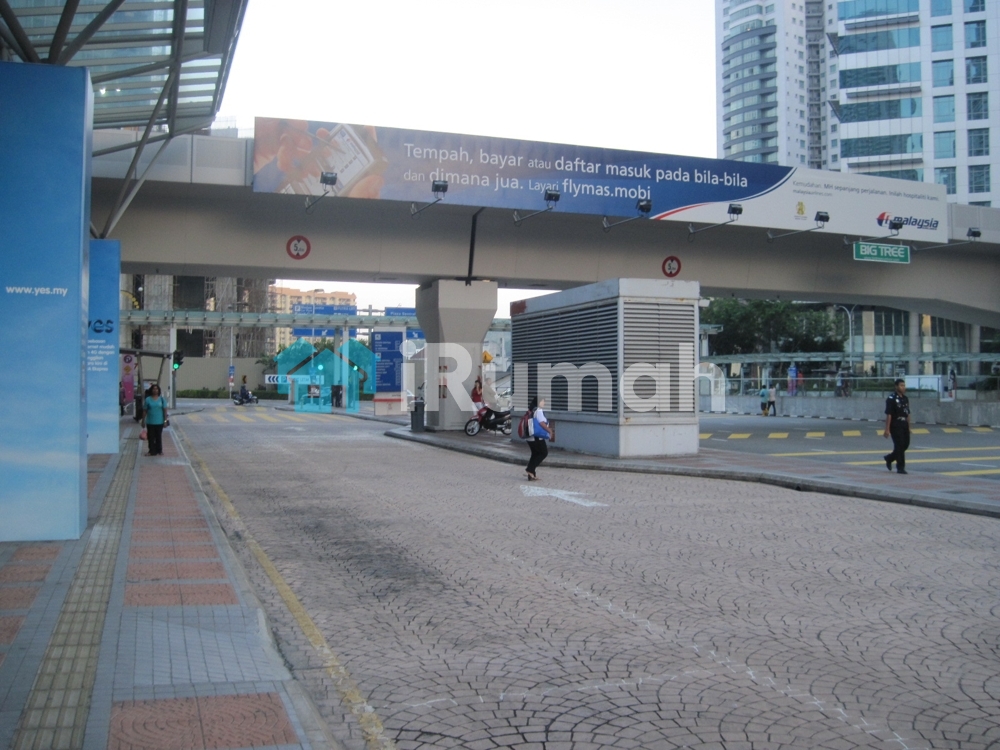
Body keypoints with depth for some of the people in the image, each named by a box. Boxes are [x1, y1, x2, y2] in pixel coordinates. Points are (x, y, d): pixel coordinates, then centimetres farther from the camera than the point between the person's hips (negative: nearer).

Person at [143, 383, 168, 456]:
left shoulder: (162, 399, 2)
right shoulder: (148, 399, 1)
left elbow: (165, 410, 2)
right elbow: (145, 411, 3)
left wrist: (165, 420, -3)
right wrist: (143, 420, 2)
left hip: (159, 422, 0)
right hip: (150, 422, 0)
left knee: (158, 437, 6)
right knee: (151, 437, 3)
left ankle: (159, 451, 16)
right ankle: (152, 451, 11)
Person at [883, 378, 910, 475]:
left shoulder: (905, 399, 13)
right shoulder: (891, 399, -10)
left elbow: (907, 414, 18)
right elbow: (888, 415, -14)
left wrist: (908, 427, 15)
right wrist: (887, 429, -17)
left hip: (904, 426, 7)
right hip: (895, 426, -7)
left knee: (905, 445, 9)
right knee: (899, 446, -6)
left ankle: (889, 458, 29)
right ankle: (900, 467, 1)